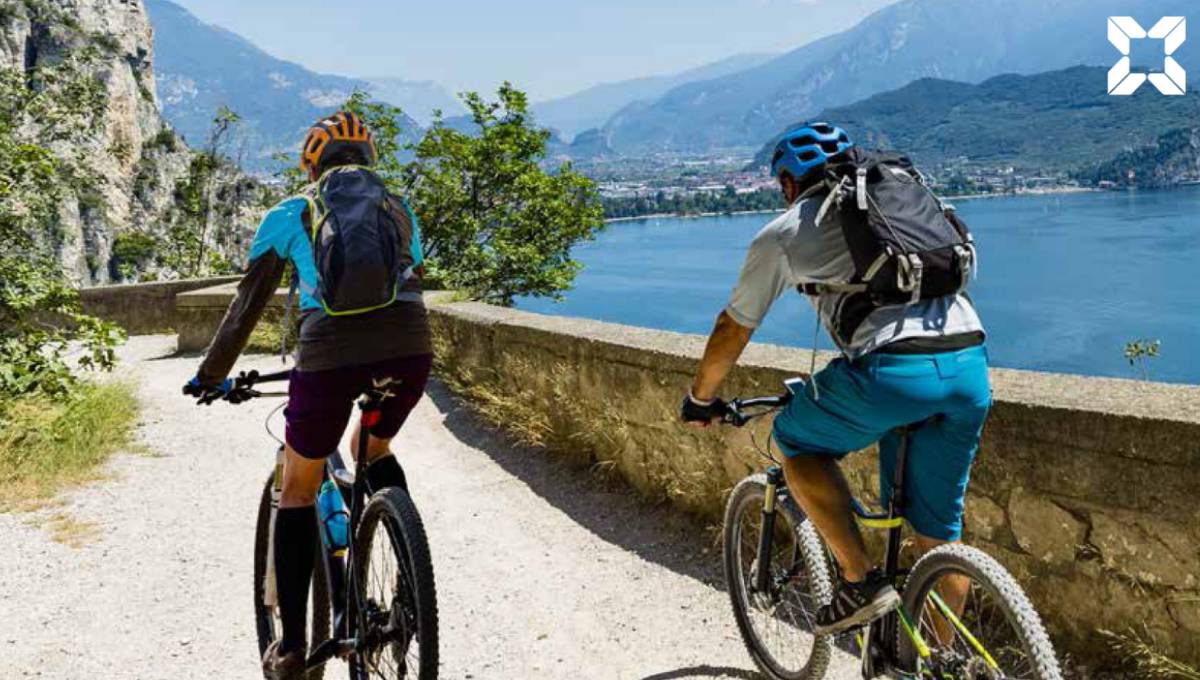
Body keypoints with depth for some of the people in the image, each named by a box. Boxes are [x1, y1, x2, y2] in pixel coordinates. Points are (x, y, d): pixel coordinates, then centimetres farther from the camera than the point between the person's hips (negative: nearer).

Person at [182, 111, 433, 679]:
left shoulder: (289, 214, 17)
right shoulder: (401, 211, 25)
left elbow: (247, 305, 19)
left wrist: (211, 376, 32)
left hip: (330, 354, -3)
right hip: (410, 349, 3)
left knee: (298, 492, 19)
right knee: (374, 450, 34)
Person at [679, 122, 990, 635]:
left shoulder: (784, 232, 12)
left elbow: (733, 329, 19)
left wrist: (700, 400, 35)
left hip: (892, 369, -6)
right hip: (970, 363, 6)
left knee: (797, 444, 20)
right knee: (939, 530, 20)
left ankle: (861, 582, 13)